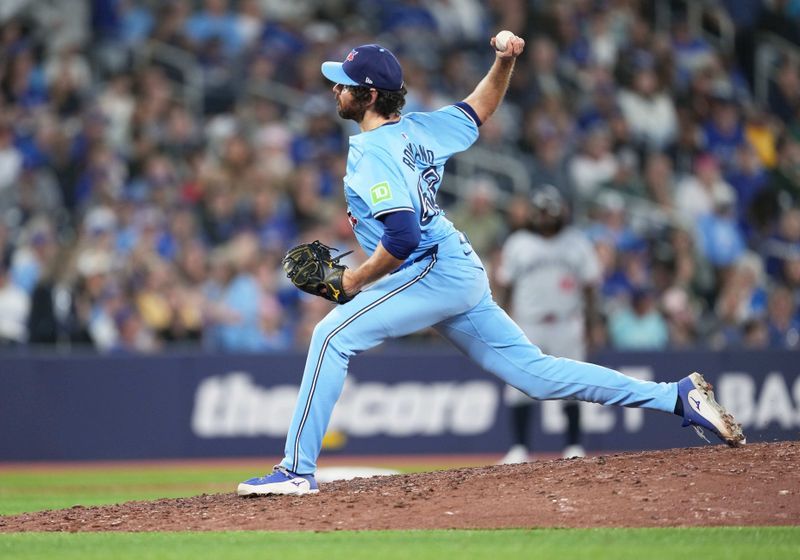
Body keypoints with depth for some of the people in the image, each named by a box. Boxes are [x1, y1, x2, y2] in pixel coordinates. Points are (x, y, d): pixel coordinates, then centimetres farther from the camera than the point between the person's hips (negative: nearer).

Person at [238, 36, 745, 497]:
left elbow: (402, 235, -25)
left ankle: (298, 470, -19)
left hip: (434, 272, -10)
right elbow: (479, 109, 27)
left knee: (333, 335, -14)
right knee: (536, 373, 11)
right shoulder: (416, 129, 13)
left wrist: (356, 280, -12)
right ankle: (678, 397, 10)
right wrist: (504, 64, 10)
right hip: (464, 274, 10)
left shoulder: (372, 152, -14)